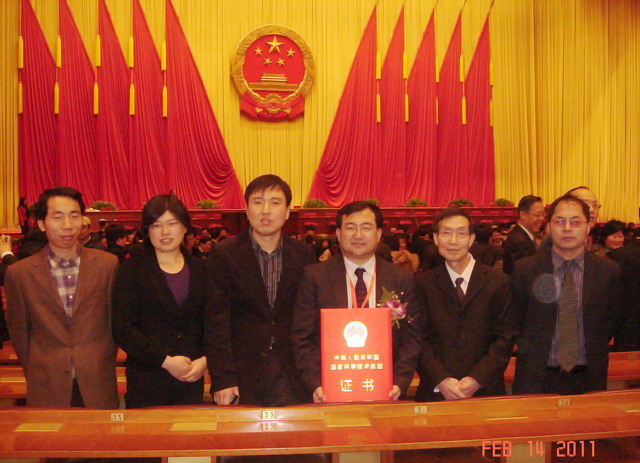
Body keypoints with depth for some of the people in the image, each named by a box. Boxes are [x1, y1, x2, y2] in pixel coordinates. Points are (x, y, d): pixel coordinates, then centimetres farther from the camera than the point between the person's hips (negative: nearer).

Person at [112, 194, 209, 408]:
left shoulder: (200, 270, 9)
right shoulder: (132, 270, 1)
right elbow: (122, 329, -6)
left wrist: (205, 360, -10)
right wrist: (166, 360, -12)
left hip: (192, 378, 2)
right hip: (146, 381, -2)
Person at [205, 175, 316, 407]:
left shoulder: (304, 254, 7)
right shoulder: (224, 254, -1)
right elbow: (217, 322, -4)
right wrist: (222, 379, -11)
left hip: (292, 378, 2)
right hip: (242, 376, -2)